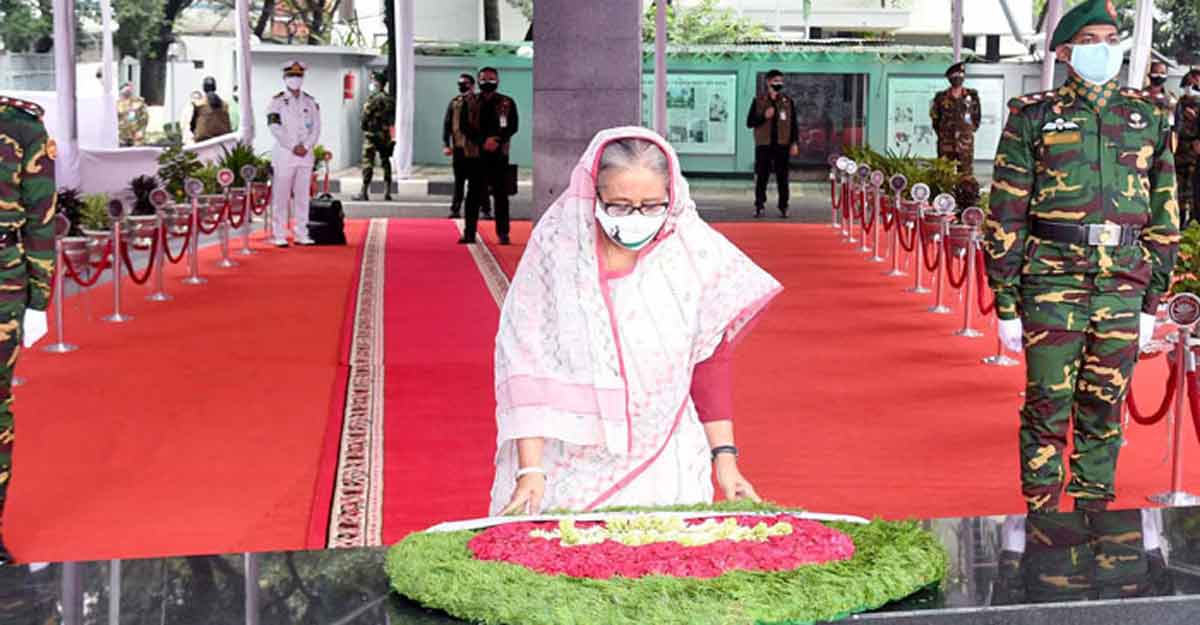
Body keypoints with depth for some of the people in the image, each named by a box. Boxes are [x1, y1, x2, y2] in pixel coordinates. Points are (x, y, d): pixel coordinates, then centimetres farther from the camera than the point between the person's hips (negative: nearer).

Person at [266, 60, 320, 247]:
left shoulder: (310, 102, 11)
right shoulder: (277, 101, -1)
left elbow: (316, 127, 7)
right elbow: (275, 127, -9)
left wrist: (306, 146, -8)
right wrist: (293, 147, -13)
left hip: (306, 155, 4)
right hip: (284, 154, -3)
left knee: (302, 196, 6)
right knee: (281, 196, -2)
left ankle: (301, 235, 10)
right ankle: (279, 235, 2)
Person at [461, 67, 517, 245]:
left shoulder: (507, 103, 5)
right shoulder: (472, 103, 8)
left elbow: (513, 127, 0)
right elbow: (468, 128, 2)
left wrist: (497, 140, -14)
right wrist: (483, 142, -12)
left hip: (499, 154, -1)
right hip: (476, 154, 1)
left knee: (500, 194, 1)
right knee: (474, 194, -1)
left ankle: (503, 233, 6)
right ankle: (469, 233, 3)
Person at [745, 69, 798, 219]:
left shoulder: (788, 102, 8)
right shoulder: (758, 101, 5)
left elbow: (793, 124, 9)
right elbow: (749, 122, 3)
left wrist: (794, 143, 0)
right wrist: (764, 116, -13)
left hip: (782, 145, 1)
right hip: (764, 145, -1)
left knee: (782, 179, 2)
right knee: (761, 178, 0)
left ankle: (783, 207, 7)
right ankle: (759, 207, 7)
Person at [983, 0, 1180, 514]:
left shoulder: (1147, 119, 11)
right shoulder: (1033, 117, 2)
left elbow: (1163, 215, 14)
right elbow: (1004, 216, 0)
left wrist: (1152, 301, 10)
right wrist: (1006, 304, -3)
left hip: (1123, 287, 3)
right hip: (1052, 283, -3)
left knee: (1105, 408, 9)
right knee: (1047, 405, 1)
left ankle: (1094, 513, 22)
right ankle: (1041, 516, 13)